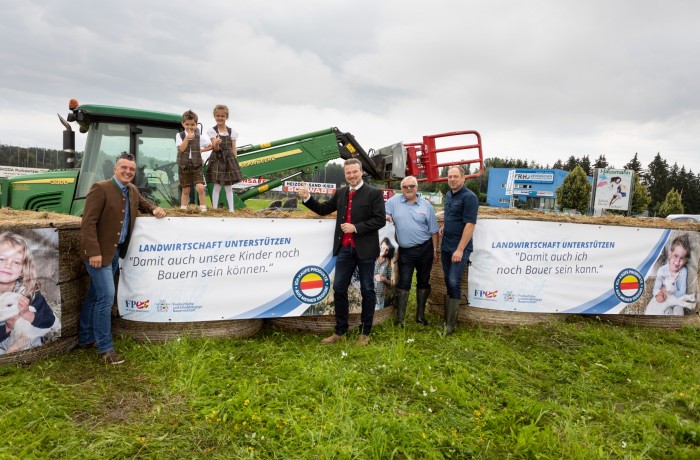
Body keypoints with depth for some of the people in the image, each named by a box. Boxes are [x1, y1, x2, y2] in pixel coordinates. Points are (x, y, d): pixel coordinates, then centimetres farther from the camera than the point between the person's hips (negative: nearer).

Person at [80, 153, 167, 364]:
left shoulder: (133, 190, 8)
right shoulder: (100, 188, -15)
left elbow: (142, 203, 30)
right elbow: (88, 223, -19)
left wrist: (155, 209, 8)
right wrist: (94, 252, -25)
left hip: (116, 251, 8)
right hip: (99, 252, -8)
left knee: (95, 295, 18)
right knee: (106, 296, -10)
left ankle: (86, 339, 31)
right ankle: (105, 348, 0)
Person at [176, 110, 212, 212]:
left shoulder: (199, 137, 3)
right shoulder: (180, 135, 0)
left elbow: (211, 145, 10)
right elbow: (181, 149, -13)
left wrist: (201, 150, 2)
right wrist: (188, 137, -15)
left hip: (196, 165, 0)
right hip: (184, 165, 0)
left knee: (200, 187, -15)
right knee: (185, 190, 7)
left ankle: (203, 207, -2)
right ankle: (183, 208, 18)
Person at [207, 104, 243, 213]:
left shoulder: (231, 132, 7)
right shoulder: (212, 131, -1)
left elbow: (234, 149, 7)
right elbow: (216, 148, -12)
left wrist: (235, 162, 1)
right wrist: (216, 144, -35)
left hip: (229, 160, 2)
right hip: (217, 160, -2)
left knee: (229, 187, 7)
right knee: (217, 186, 0)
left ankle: (231, 209, 11)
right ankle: (214, 209, 7)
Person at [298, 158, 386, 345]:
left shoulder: (374, 193, -6)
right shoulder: (340, 193, 10)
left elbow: (380, 220, -13)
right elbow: (323, 209, 15)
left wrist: (355, 228, -19)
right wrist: (307, 198, 0)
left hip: (364, 249, -5)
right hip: (344, 249, 5)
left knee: (367, 290, 7)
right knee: (339, 289, 8)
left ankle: (365, 333, 19)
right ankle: (340, 331, 21)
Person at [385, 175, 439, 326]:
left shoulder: (426, 205, 2)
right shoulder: (394, 201, 0)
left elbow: (433, 230, 5)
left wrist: (435, 250, 4)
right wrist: (387, 217, -19)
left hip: (425, 249, 1)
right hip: (405, 251, -1)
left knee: (423, 282, 12)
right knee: (403, 283, 1)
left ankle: (420, 315, 26)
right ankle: (399, 318, 6)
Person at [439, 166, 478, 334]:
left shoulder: (469, 197, -12)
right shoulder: (448, 195, 12)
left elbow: (470, 224, -18)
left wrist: (460, 249, -21)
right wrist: (444, 227, 7)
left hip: (459, 248, -8)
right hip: (446, 246, 8)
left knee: (454, 283, -8)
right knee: (448, 283, 12)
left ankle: (450, 324, -1)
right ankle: (447, 318, 21)